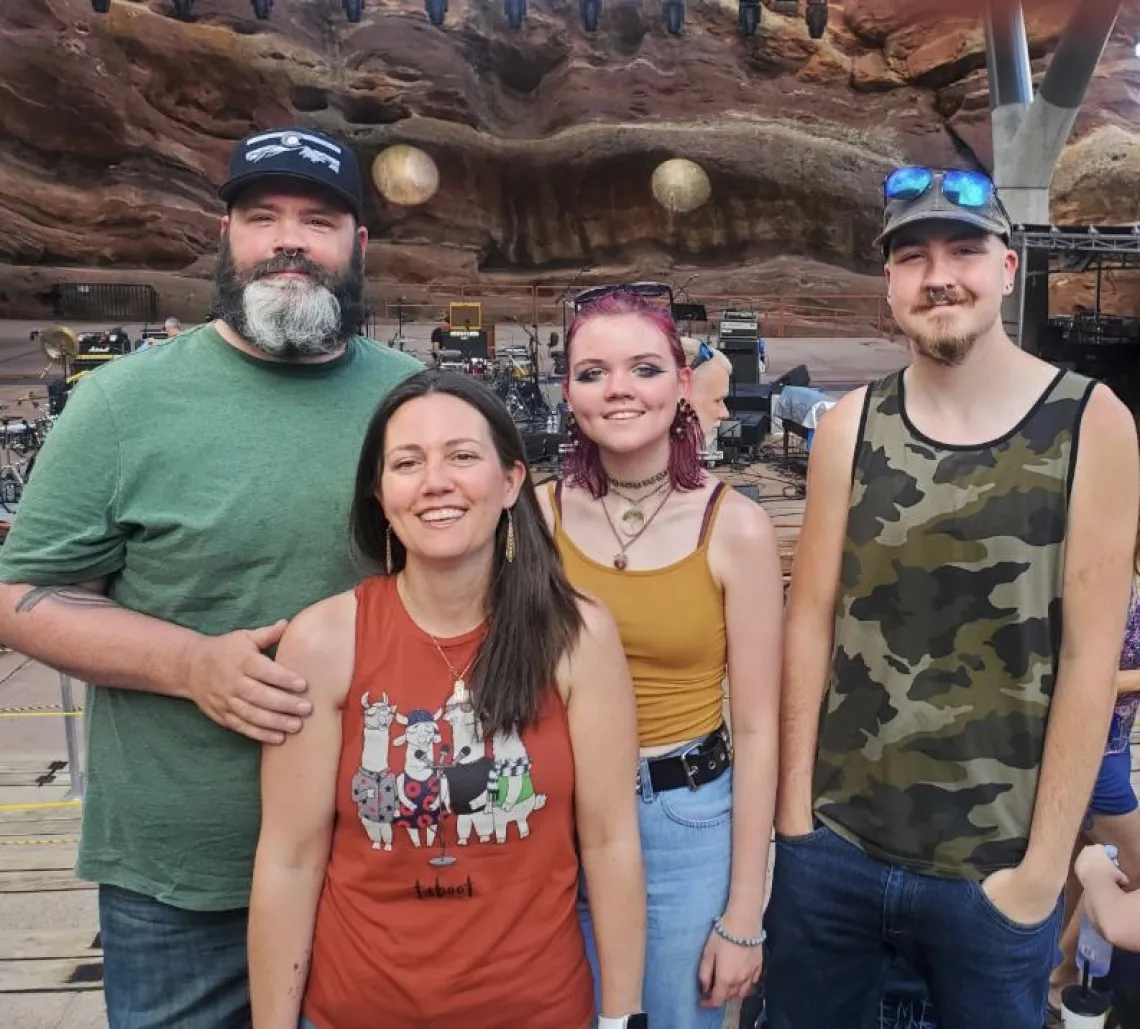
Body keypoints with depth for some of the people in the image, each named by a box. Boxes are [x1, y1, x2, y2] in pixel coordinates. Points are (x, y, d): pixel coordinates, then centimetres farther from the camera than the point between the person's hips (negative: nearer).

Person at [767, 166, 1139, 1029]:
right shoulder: (851, 425, -2)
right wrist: (793, 810, -1)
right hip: (833, 845, 2)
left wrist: (1045, 865, -7)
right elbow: (811, 620, 0)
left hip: (994, 869, -1)